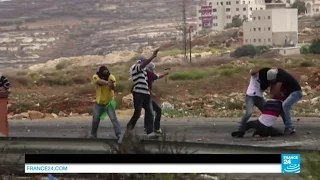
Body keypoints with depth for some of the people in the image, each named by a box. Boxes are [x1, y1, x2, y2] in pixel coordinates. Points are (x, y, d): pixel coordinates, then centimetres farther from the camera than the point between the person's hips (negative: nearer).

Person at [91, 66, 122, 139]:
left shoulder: (111, 77, -13)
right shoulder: (95, 77, -11)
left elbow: (113, 87, -31)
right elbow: (100, 82, -35)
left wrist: (112, 85, -56)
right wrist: (107, 82, -54)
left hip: (109, 102, -2)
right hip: (99, 103, 2)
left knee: (113, 118, -16)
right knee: (95, 119, 9)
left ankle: (119, 134, -17)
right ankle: (93, 135, 28)